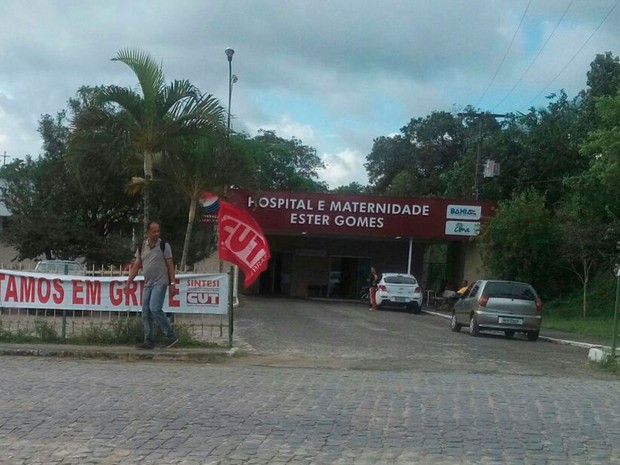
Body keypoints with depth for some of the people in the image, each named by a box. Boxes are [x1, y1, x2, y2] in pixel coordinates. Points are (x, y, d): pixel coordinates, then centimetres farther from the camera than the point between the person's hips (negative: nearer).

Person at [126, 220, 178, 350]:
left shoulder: (164, 246, -1)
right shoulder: (142, 247, 11)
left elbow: (170, 265, -2)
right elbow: (136, 266, 13)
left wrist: (172, 282, -9)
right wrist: (128, 282, 7)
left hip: (160, 283, -6)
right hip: (148, 284, 6)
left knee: (155, 309, -19)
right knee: (146, 313, 3)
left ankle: (171, 336, -12)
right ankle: (149, 341, 9)